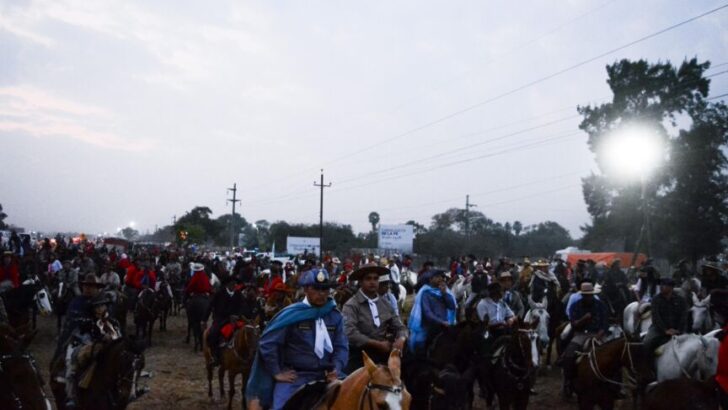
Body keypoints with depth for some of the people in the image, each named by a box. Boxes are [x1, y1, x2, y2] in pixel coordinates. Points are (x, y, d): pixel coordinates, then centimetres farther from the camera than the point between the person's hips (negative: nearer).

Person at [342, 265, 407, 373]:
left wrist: (401, 339, -11)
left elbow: (399, 327, 12)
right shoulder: (351, 305, -8)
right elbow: (350, 334, -20)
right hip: (361, 359, -5)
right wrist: (378, 344, -19)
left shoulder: (385, 304, 10)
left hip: (384, 356, 5)